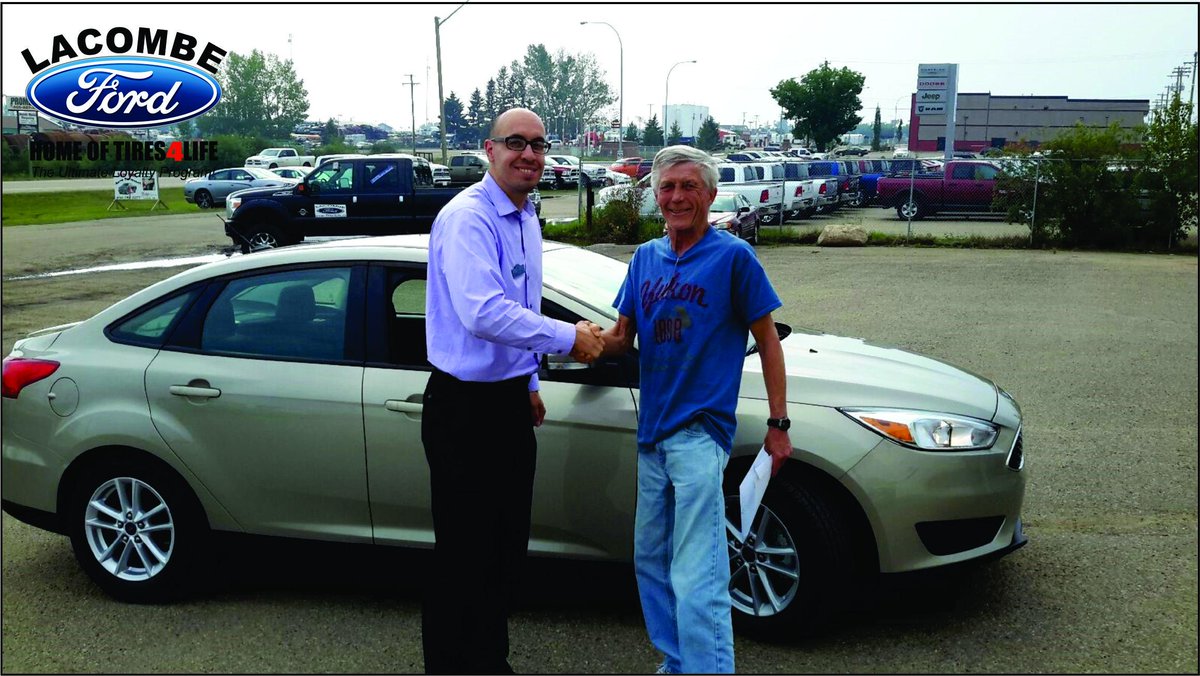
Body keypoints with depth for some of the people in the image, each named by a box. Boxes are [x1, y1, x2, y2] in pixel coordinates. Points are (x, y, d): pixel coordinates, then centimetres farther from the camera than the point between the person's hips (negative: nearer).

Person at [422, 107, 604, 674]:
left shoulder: (525, 220, 12)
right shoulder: (468, 218, -19)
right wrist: (569, 338, -22)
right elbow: (484, 314, -31)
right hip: (465, 408, -9)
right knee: (465, 556, 0)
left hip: (510, 400, 9)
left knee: (507, 546, 18)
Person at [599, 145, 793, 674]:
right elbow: (622, 338, 14)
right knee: (650, 560, 17)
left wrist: (778, 423, -6)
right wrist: (595, 338, -10)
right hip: (652, 430, 7)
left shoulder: (733, 256, -5)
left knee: (696, 578, -12)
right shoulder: (645, 258, 12)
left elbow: (767, 338, -2)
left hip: (700, 430, -7)